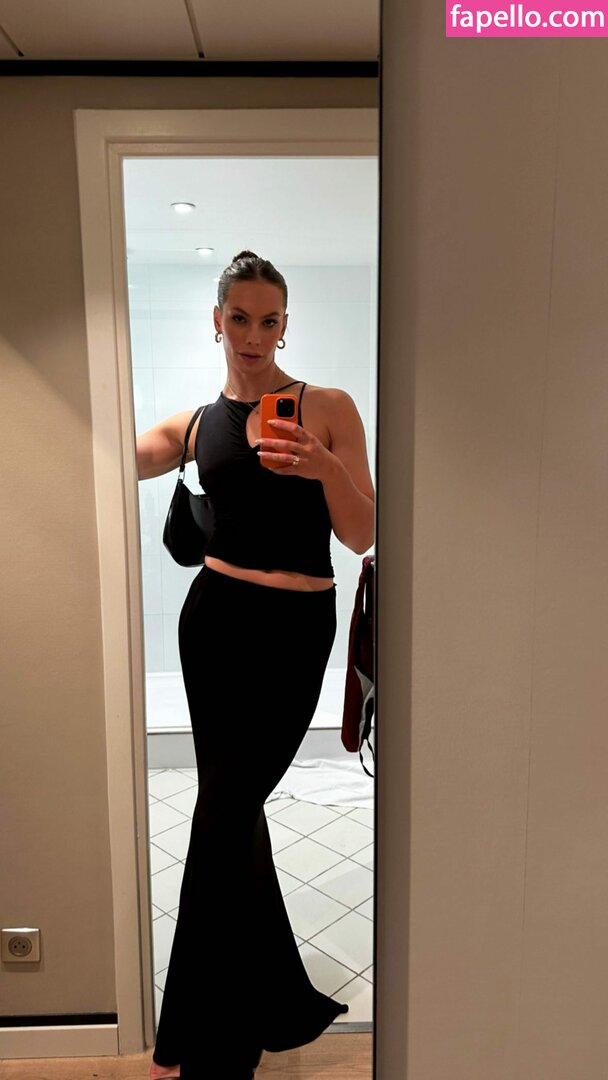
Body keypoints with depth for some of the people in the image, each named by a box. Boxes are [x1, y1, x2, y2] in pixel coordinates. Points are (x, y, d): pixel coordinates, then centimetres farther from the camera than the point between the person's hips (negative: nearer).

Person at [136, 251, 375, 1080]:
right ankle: (279, 1002, 36)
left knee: (222, 819, -2)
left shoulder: (328, 408, -1)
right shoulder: (193, 426, 8)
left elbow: (363, 538, -4)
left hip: (294, 629, -3)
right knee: (235, 809, 12)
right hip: (215, 617, 4)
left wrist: (327, 469, -21)